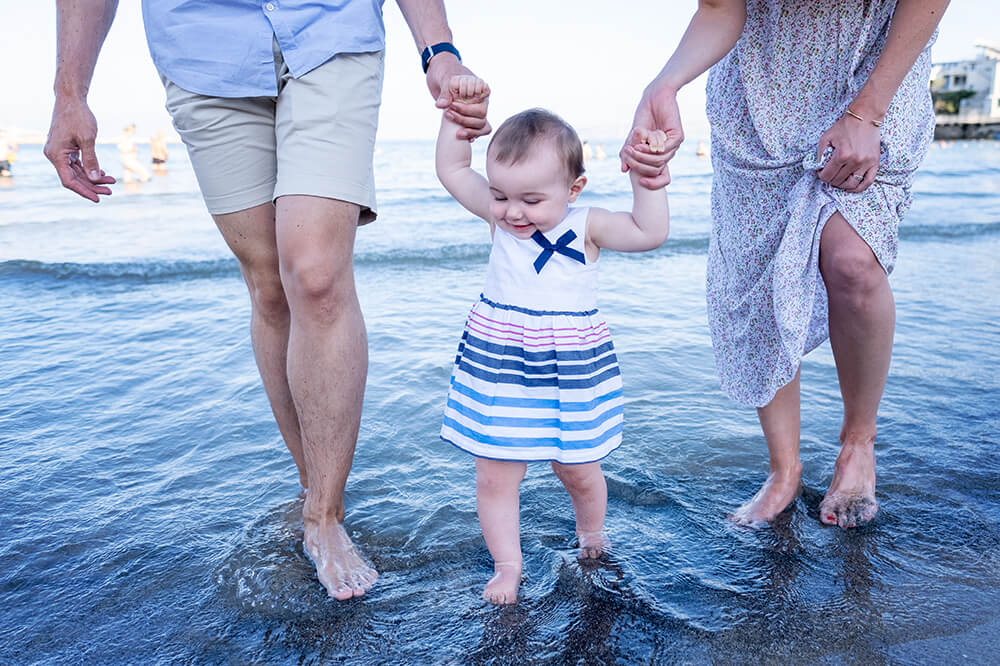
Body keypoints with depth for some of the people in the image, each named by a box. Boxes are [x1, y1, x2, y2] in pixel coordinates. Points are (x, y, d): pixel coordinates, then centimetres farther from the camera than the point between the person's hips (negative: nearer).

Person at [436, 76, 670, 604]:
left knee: (578, 471, 15)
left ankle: (590, 532, 46)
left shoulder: (586, 226, -7)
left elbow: (650, 232, -15)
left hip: (572, 371, -1)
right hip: (497, 368, 2)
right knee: (494, 476, 4)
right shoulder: (498, 217, -1)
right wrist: (457, 113, -2)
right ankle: (507, 564, 24)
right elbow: (452, 171, 5)